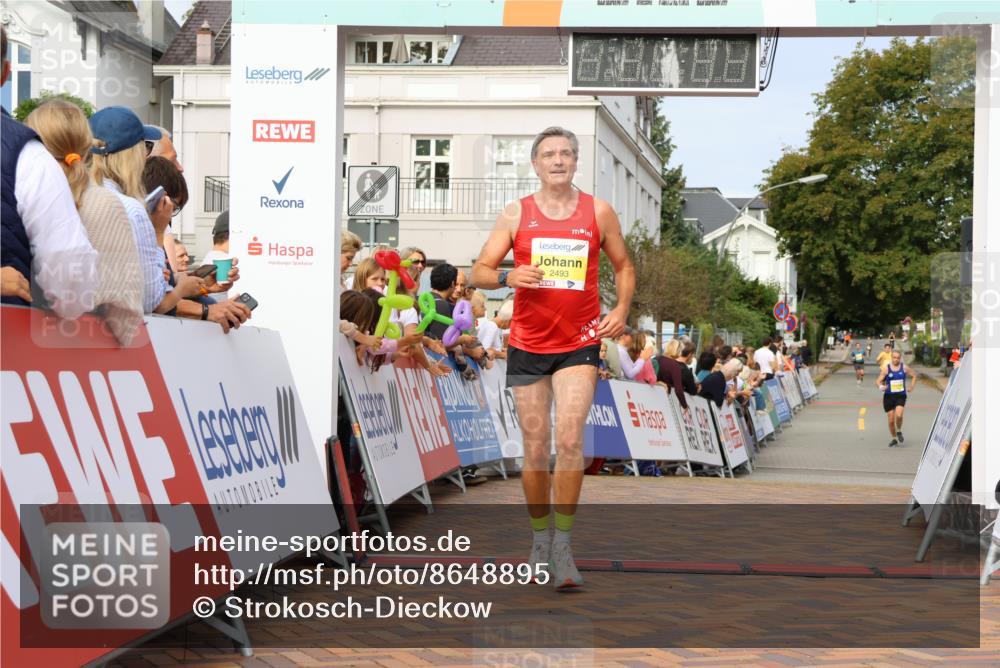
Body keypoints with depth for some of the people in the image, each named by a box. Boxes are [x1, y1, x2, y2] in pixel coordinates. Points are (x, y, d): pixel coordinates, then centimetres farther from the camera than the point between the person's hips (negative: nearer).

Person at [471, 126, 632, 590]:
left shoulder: (598, 212, 3)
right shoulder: (515, 214, 3)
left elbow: (623, 265, 15)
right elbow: (479, 272, 2)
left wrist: (622, 310, -2)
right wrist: (508, 277, -19)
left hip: (580, 344, -1)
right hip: (528, 346, 1)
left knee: (569, 439, -16)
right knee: (535, 448, 6)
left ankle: (563, 545, -9)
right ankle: (540, 540, 23)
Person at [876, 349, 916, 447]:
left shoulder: (904, 368, 1)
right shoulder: (886, 368, -3)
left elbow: (914, 376, 18)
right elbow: (878, 381, -6)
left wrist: (911, 388, 9)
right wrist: (881, 387, -28)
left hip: (901, 396, -1)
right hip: (889, 396, 1)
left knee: (899, 415, -25)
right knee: (891, 420, 4)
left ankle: (899, 431, 5)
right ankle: (894, 439, 24)